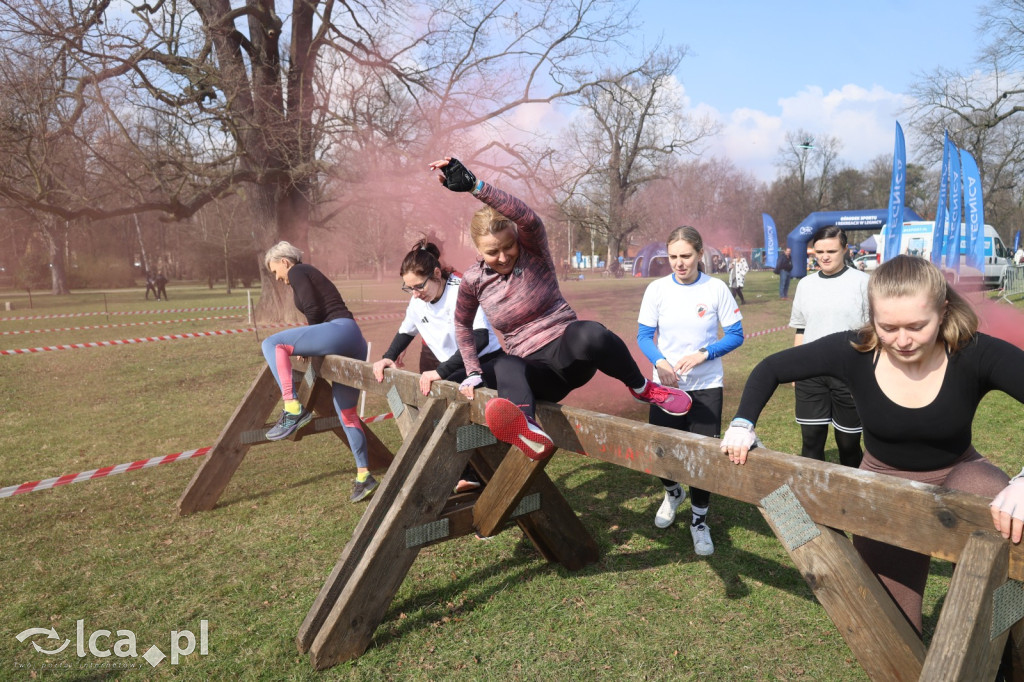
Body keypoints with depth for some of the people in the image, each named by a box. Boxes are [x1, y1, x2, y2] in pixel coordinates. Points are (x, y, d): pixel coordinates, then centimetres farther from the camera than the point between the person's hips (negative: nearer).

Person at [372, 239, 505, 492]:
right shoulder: (418, 301, 0)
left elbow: (479, 338, -35)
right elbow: (406, 331, 19)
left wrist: (442, 371, -40)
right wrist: (388, 357, 1)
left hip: (488, 362, -8)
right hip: (454, 370, 8)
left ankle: (467, 474, -15)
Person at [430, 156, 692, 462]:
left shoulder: (533, 252, -6)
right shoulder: (473, 280, 2)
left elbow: (529, 218, -30)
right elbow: (462, 324, 21)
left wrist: (474, 185, -40)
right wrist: (474, 372, 12)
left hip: (568, 351, -2)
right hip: (537, 371, 2)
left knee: (591, 333, -41)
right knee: (505, 366, -38)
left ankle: (643, 389, -14)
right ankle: (528, 428, -71)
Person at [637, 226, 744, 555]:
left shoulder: (716, 288, -8)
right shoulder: (657, 289, -6)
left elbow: (735, 335, -3)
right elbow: (644, 335, -2)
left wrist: (703, 354, -19)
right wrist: (659, 361, -21)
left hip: (706, 386, -1)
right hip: (666, 385, 1)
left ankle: (699, 521, 28)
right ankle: (673, 493, 43)